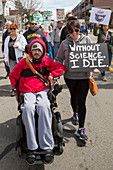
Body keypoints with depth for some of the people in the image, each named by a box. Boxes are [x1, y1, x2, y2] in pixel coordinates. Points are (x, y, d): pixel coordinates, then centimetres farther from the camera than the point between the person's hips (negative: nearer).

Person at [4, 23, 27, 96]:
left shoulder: (21, 37, 0)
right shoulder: (7, 38, 12)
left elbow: (25, 47, -3)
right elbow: (6, 49, 15)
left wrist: (18, 46, -19)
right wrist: (6, 59, 10)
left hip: (20, 58, -3)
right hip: (11, 60, 3)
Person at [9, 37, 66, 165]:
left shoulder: (47, 61, 14)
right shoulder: (23, 62, 12)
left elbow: (61, 67, 18)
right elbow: (13, 76, 23)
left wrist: (51, 74, 3)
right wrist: (16, 89, 15)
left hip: (43, 91, 0)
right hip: (27, 92, 0)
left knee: (43, 107, -35)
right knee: (28, 108, -34)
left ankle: (47, 147, -35)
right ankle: (32, 148, -33)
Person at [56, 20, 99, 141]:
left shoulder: (87, 40, 1)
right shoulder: (65, 43, 1)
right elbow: (59, 59, 7)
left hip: (84, 76, -1)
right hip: (70, 76, 2)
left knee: (81, 102, -4)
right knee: (73, 97, 22)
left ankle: (81, 129, 2)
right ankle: (75, 113, 52)